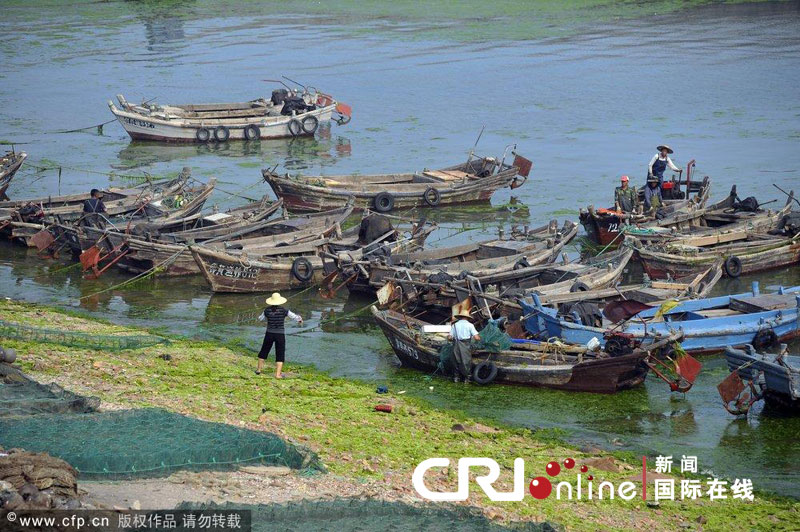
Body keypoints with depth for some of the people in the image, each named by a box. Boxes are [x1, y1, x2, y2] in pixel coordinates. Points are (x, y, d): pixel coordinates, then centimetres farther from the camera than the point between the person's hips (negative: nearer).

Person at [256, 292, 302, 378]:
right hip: (280, 335, -2)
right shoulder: (283, 310, -11)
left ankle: (259, 369, 29)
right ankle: (278, 374, -1)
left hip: (269, 334, 2)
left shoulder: (267, 310, -5)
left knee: (264, 351, 21)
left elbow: (260, 319, 13)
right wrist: (300, 320, 20)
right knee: (280, 355, 6)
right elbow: (295, 317, -3)